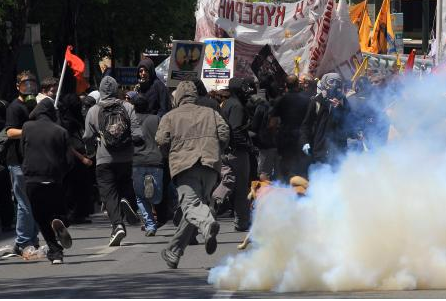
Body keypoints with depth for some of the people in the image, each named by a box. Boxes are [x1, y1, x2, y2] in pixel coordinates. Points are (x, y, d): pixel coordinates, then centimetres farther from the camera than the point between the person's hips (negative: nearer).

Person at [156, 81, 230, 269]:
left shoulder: (170, 116, 13)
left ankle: (208, 224, -53)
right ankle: (173, 252, 21)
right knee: (196, 203, 14)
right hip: (210, 167, 4)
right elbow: (224, 134, 8)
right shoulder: (211, 113, 21)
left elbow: (162, 140, 0)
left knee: (191, 205, -17)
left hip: (184, 165, -4)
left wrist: (171, 155, 19)